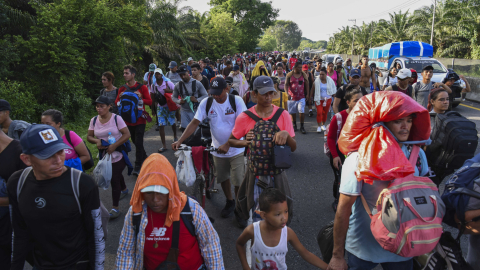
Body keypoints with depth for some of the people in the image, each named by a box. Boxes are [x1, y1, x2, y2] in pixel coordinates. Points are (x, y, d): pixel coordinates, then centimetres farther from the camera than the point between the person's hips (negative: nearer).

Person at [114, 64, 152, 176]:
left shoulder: (142, 87, -4)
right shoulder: (122, 89, 5)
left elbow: (150, 101, -6)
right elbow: (116, 103, 7)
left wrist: (141, 98, -23)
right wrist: (120, 98, -13)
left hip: (140, 120, -4)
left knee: (138, 142, -8)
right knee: (135, 141, 16)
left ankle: (137, 167, -1)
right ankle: (144, 157, 39)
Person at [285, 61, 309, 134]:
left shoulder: (304, 75, 3)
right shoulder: (289, 75, -1)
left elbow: (307, 85, 8)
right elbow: (286, 84, -5)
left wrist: (308, 94, 2)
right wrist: (287, 93, -18)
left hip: (301, 97, 0)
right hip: (292, 97, 0)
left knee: (302, 111, -12)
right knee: (292, 112, 10)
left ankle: (302, 127, 0)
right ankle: (294, 125, 29)